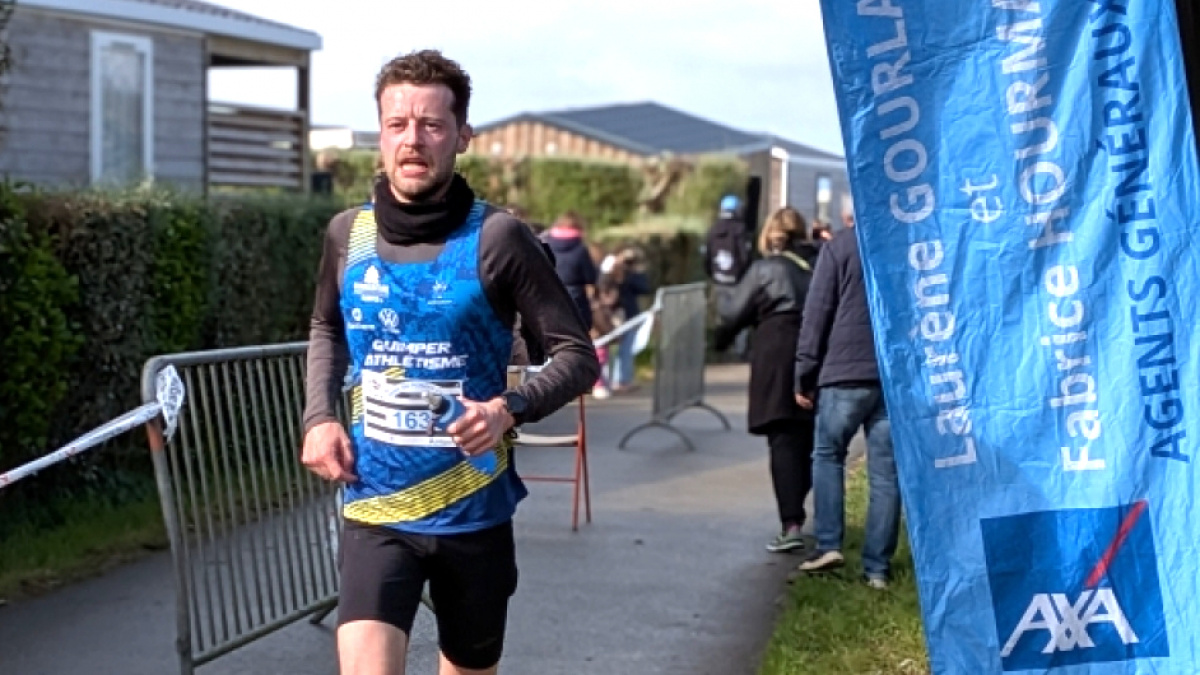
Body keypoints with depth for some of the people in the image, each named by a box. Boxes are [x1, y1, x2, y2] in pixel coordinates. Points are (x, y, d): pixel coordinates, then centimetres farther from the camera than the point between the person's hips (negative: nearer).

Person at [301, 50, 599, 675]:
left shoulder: (496, 237, -9)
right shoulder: (348, 234, 1)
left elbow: (577, 355, -5)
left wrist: (512, 408, -23)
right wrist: (319, 418, 4)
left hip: (473, 508, -1)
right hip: (376, 507, 1)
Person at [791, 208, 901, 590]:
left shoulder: (840, 246, 0)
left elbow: (817, 312, -3)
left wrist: (804, 375, 1)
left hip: (846, 372, -3)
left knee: (827, 454, 14)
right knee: (886, 470, 5)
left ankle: (829, 544, 0)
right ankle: (877, 567, 4)